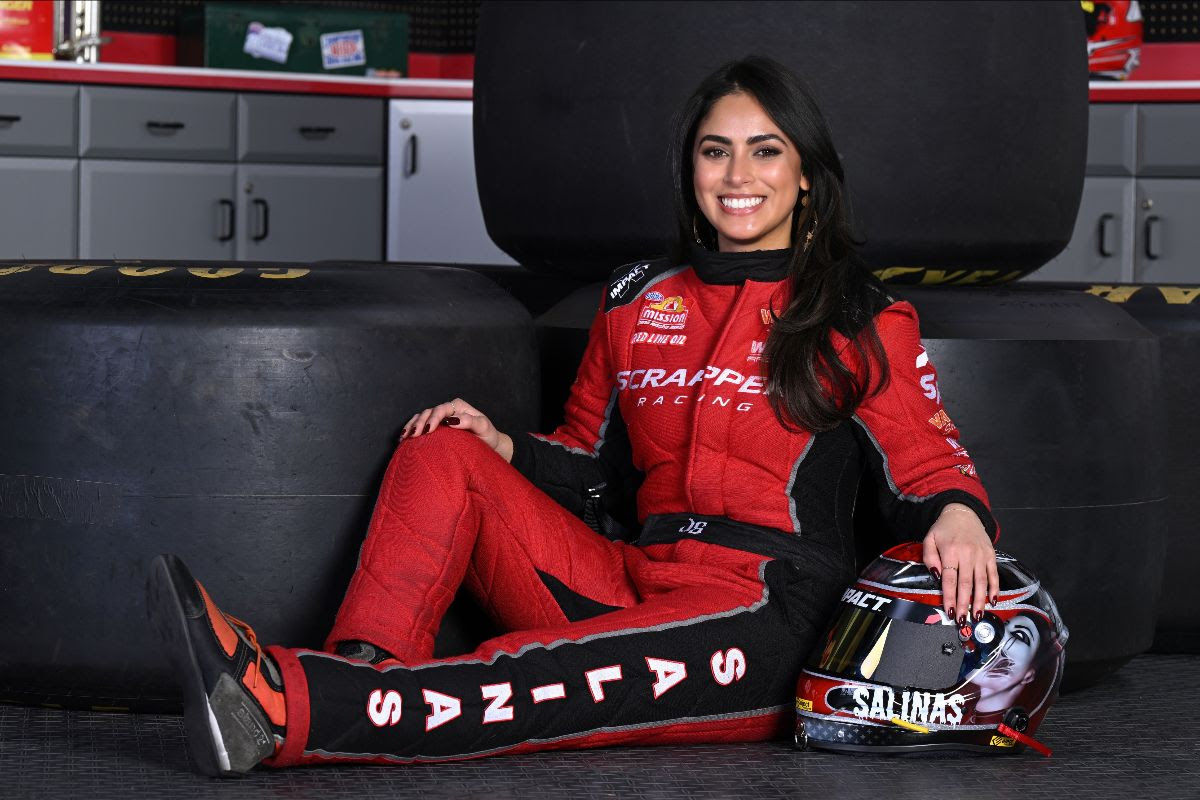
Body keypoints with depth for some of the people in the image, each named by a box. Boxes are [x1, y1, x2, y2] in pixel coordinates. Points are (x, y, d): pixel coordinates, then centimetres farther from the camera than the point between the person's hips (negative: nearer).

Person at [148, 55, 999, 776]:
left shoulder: (864, 322, 3)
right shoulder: (636, 301, 16)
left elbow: (928, 467, 1)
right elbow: (592, 469, 23)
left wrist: (957, 513, -23)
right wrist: (505, 448, 2)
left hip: (763, 621, -6)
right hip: (632, 581, 6)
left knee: (544, 686, -34)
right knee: (441, 458, -8)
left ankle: (284, 711, -52)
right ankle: (355, 678, -35)